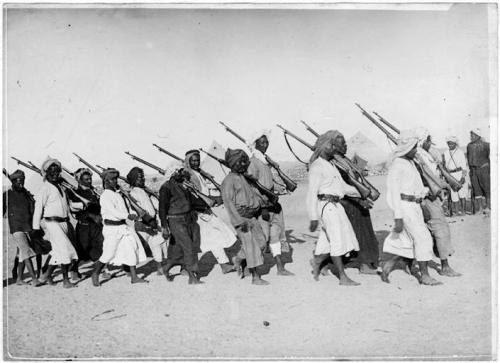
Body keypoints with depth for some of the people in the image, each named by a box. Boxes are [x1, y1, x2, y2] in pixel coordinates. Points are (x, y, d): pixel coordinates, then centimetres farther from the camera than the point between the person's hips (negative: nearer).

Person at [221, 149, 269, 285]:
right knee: (251, 245, -6)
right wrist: (239, 221, -23)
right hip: (240, 216, -9)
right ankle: (255, 277, 3)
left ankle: (238, 259, 27)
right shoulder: (229, 180, -11)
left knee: (261, 240, 9)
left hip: (251, 216, 9)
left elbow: (252, 192, 25)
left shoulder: (243, 178, 15)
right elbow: (228, 201, -18)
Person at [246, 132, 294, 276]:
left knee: (275, 233, 10)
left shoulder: (265, 160, 13)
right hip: (261, 203, -9)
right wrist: (263, 206, -21)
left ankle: (280, 267, 15)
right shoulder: (253, 162, -14)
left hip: (272, 201, 9)